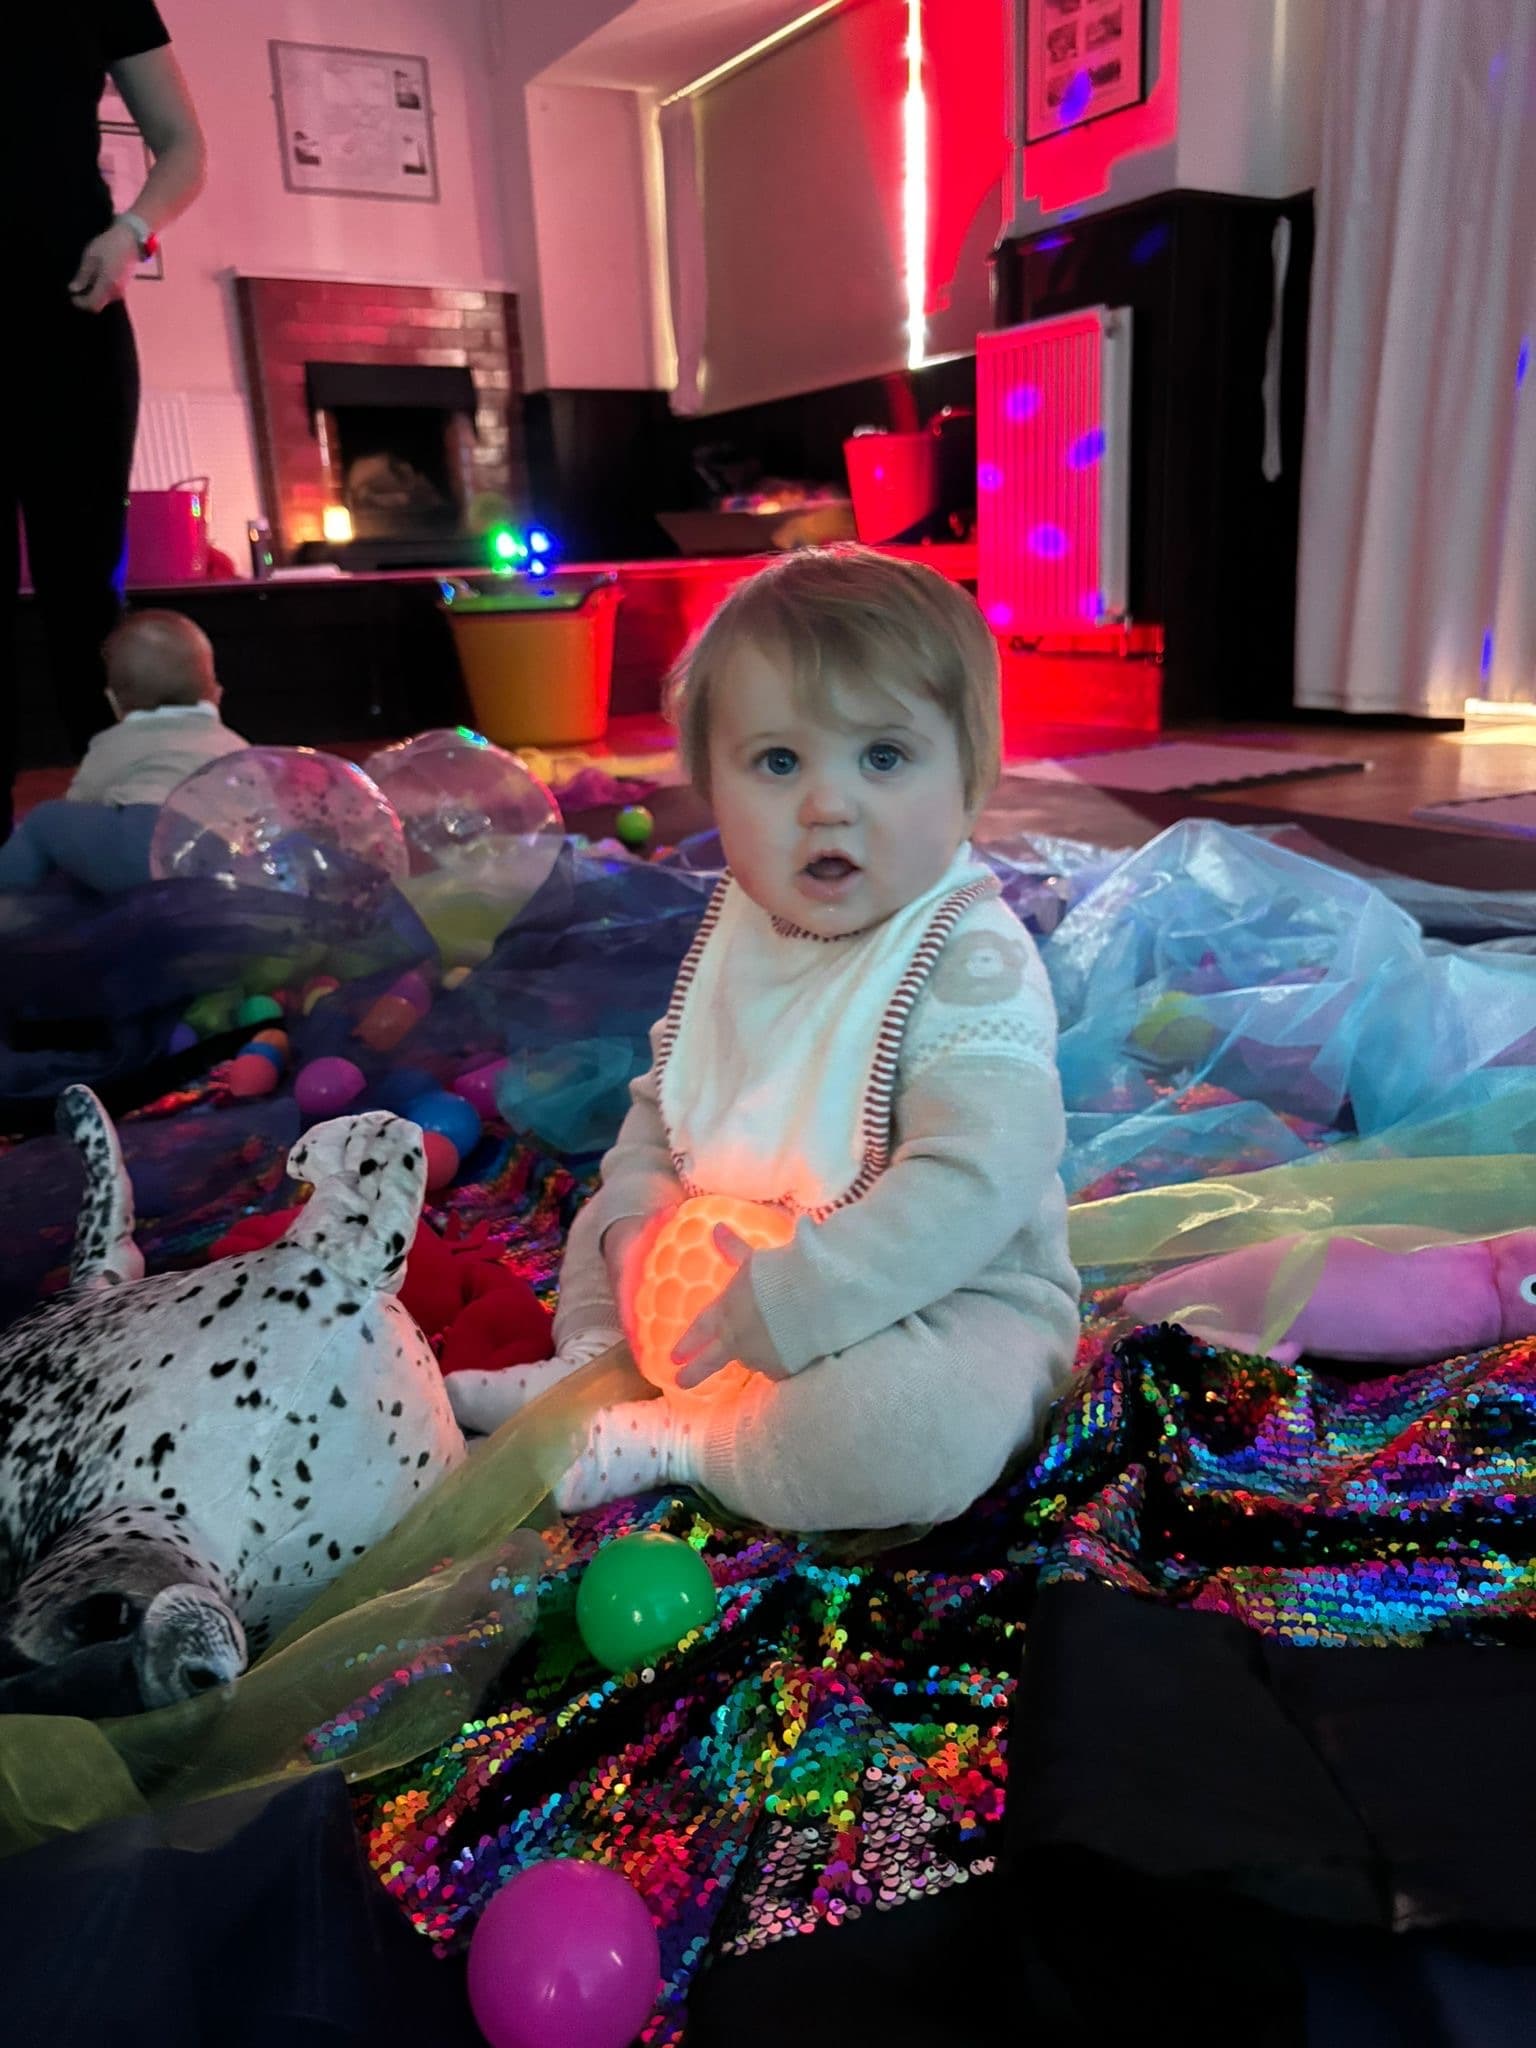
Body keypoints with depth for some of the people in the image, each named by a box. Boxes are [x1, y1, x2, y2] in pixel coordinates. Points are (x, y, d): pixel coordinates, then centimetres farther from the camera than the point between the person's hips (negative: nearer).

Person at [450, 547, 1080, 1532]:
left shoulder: (974, 962, -26)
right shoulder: (741, 927, -1)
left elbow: (973, 1184, -36)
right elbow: (664, 1100, 8)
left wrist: (779, 1306, -36)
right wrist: (641, 1227, -11)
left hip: (941, 1301, -6)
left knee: (924, 1429, -36)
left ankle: (671, 1441, -15)